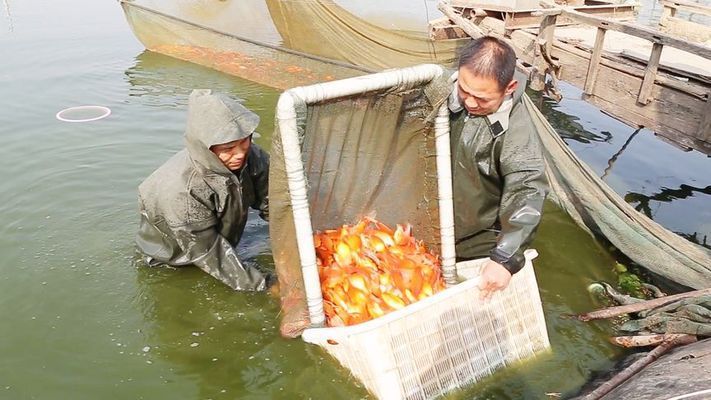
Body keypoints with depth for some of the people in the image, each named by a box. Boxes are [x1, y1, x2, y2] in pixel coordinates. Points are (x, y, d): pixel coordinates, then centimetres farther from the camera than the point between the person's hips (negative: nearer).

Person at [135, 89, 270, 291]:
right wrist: (260, 286, -31)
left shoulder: (251, 155, -29)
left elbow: (269, 201, -17)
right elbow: (207, 252, -34)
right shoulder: (182, 190, -43)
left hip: (225, 232, 5)